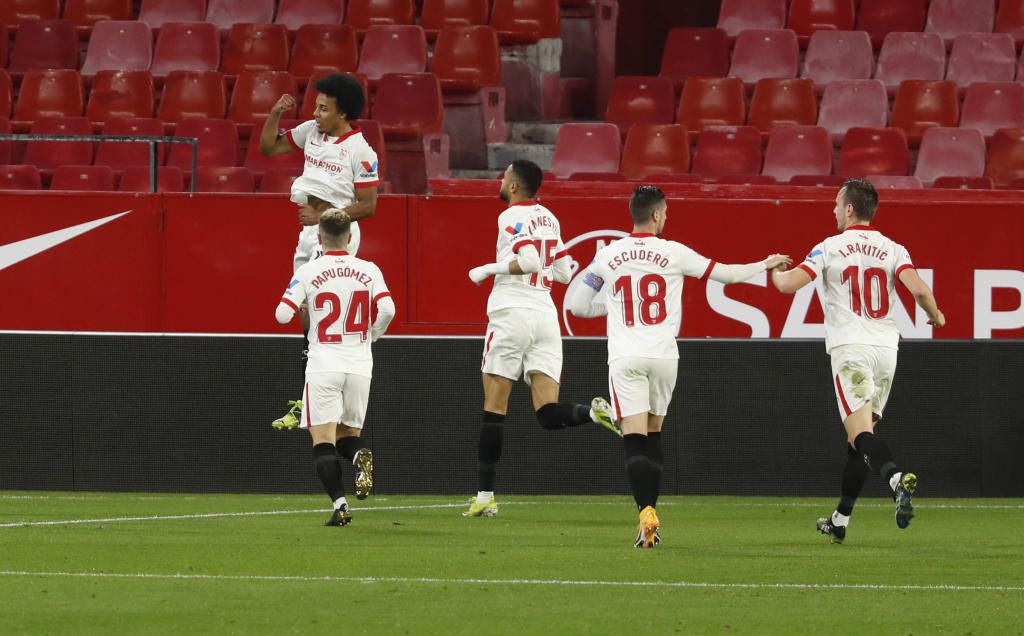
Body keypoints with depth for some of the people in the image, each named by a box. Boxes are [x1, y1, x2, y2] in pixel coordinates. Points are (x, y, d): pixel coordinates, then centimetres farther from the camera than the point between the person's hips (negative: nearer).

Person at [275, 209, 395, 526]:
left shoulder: (308, 273, -4)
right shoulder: (369, 270, 1)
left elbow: (282, 314, -8)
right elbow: (387, 309, -9)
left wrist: (300, 304, 15)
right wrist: (371, 335, 10)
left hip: (323, 365, -3)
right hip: (360, 365, 3)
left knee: (323, 439, -1)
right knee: (348, 433, 17)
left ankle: (340, 503, -17)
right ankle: (360, 457, -19)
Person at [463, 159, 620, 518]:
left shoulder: (512, 217, -7)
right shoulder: (548, 218, 17)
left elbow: (530, 261, -21)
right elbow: (563, 273, 21)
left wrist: (488, 269, -10)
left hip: (512, 313, -7)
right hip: (546, 314, 7)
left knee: (494, 407, 1)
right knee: (549, 415, 0)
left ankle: (485, 495, 1)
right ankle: (594, 413, -30)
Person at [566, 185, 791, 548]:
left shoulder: (608, 256, 1)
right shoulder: (673, 253, -2)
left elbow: (577, 304, 8)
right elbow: (723, 273, 7)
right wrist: (765, 265, 22)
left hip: (625, 358, -1)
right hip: (663, 355, 1)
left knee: (635, 440, -6)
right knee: (653, 435, 16)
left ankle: (646, 512, -22)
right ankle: (650, 510, 15)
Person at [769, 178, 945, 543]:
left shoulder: (830, 248, 0)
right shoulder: (892, 250, 7)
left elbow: (787, 285, -6)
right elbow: (917, 288, -8)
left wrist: (774, 269, 18)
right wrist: (936, 316, 12)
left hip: (850, 349, -4)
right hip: (886, 347, 4)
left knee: (860, 433, -13)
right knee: (862, 434, 14)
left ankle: (897, 478, -43)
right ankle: (840, 520, 20)